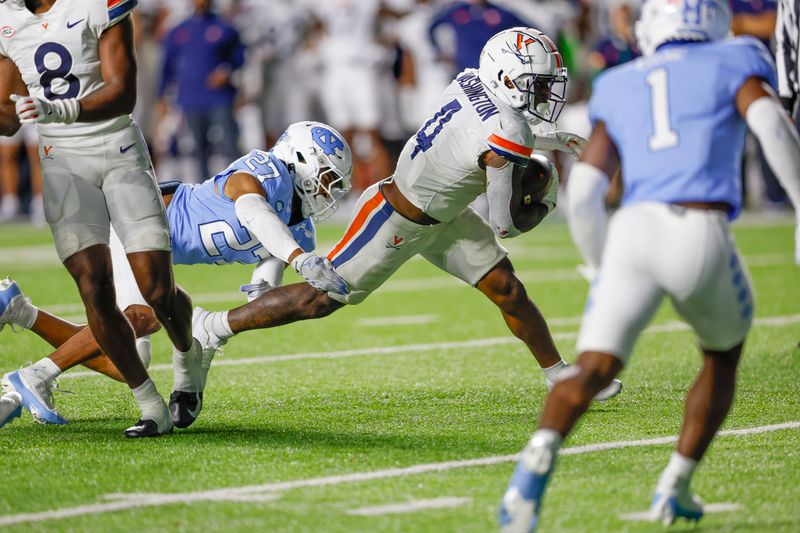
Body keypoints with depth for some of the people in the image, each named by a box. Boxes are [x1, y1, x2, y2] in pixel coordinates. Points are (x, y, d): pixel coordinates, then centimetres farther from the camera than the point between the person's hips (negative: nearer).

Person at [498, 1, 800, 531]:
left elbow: (583, 193, 19)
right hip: (702, 236, -2)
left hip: (633, 231, 2)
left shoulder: (619, 89, 25)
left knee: (591, 374, -6)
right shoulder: (731, 64, 17)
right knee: (723, 356, 26)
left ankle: (539, 458, -37)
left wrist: (603, 267, 32)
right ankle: (675, 488, 23)